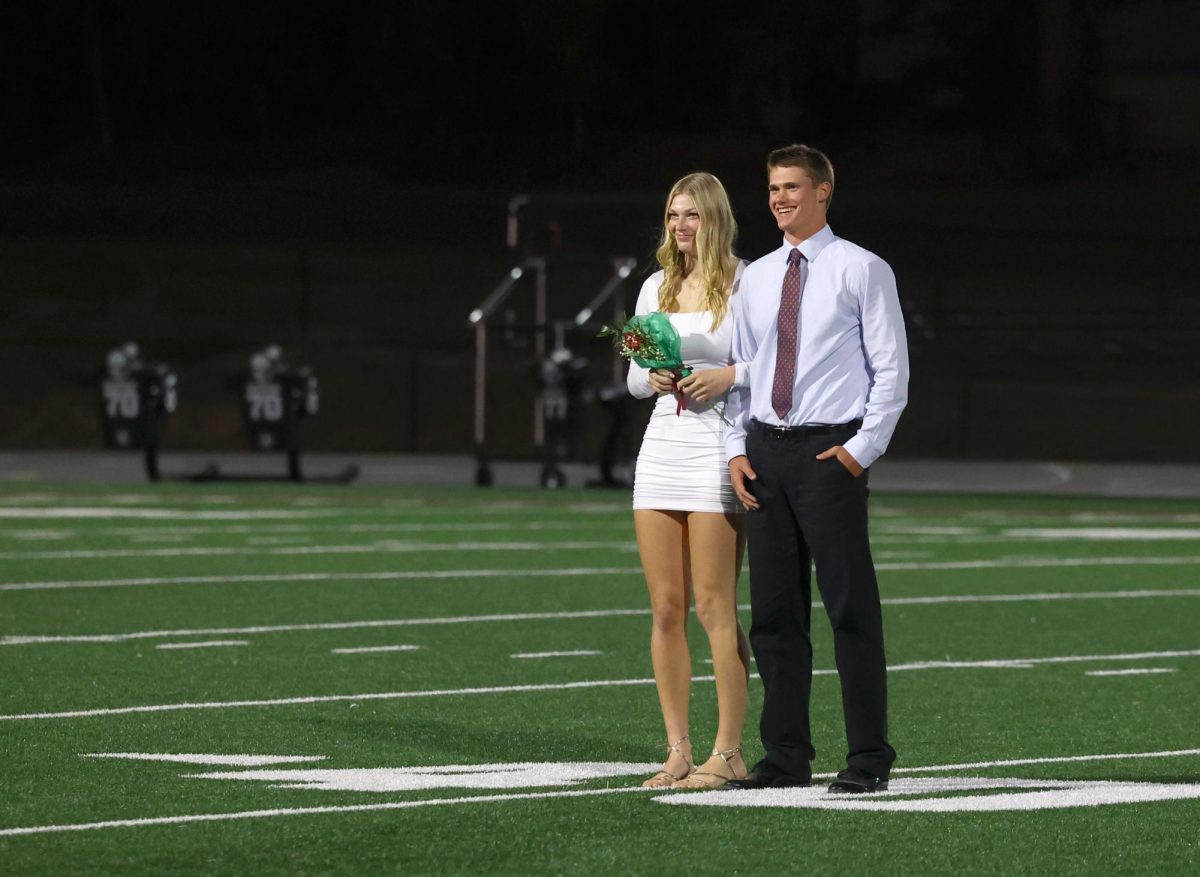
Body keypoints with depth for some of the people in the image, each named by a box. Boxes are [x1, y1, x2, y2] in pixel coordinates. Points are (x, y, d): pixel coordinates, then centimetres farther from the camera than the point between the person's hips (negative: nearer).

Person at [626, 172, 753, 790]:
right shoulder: (657, 287, 14)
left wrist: (726, 376, -17)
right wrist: (652, 376, -3)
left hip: (717, 450, -6)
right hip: (661, 450, 6)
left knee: (715, 610, -7)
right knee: (665, 609, 3)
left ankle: (728, 752, -2)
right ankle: (678, 751, 8)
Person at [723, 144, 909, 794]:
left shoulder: (861, 271, -2)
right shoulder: (754, 279, 14)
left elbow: (891, 369, -3)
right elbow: (739, 370, 17)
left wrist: (862, 449, -11)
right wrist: (737, 449, 5)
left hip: (831, 453, -5)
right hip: (765, 451, 5)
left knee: (851, 610, -5)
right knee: (774, 612, 6)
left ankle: (868, 758, -2)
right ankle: (786, 755, 12)